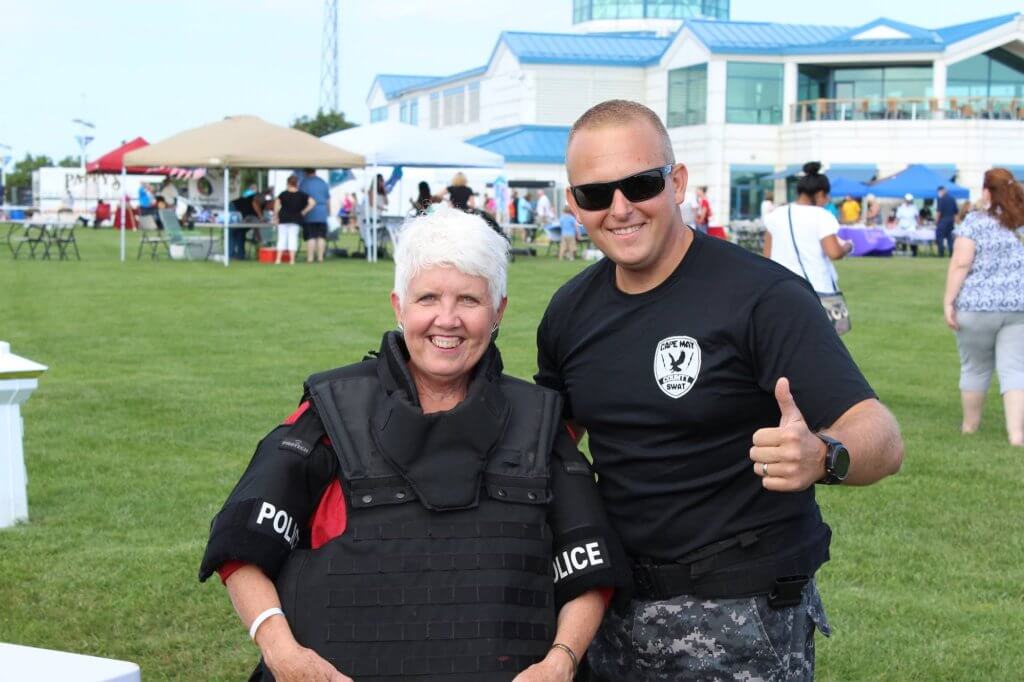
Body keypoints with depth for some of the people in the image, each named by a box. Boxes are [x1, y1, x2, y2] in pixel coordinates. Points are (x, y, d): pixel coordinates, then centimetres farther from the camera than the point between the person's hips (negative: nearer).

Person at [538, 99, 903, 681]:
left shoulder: (765, 296, -15)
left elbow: (882, 436, -21)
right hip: (618, 611, 6)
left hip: (744, 618, -5)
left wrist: (822, 457, -43)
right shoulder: (571, 311, 4)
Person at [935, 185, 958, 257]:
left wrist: (936, 221, -7)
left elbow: (938, 211, -15)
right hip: (951, 221, 7)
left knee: (940, 237, -1)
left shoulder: (941, 199, -10)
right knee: (949, 237, 11)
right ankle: (952, 253, 6)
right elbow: (956, 211, 13)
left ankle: (941, 253, -4)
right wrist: (954, 220, 20)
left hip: (942, 220, -7)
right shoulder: (952, 199, 10)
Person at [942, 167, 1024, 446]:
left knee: (975, 368, 14)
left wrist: (949, 300, -9)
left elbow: (961, 263, -11)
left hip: (976, 307, -2)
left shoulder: (974, 222, -4)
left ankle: (970, 424, 30)